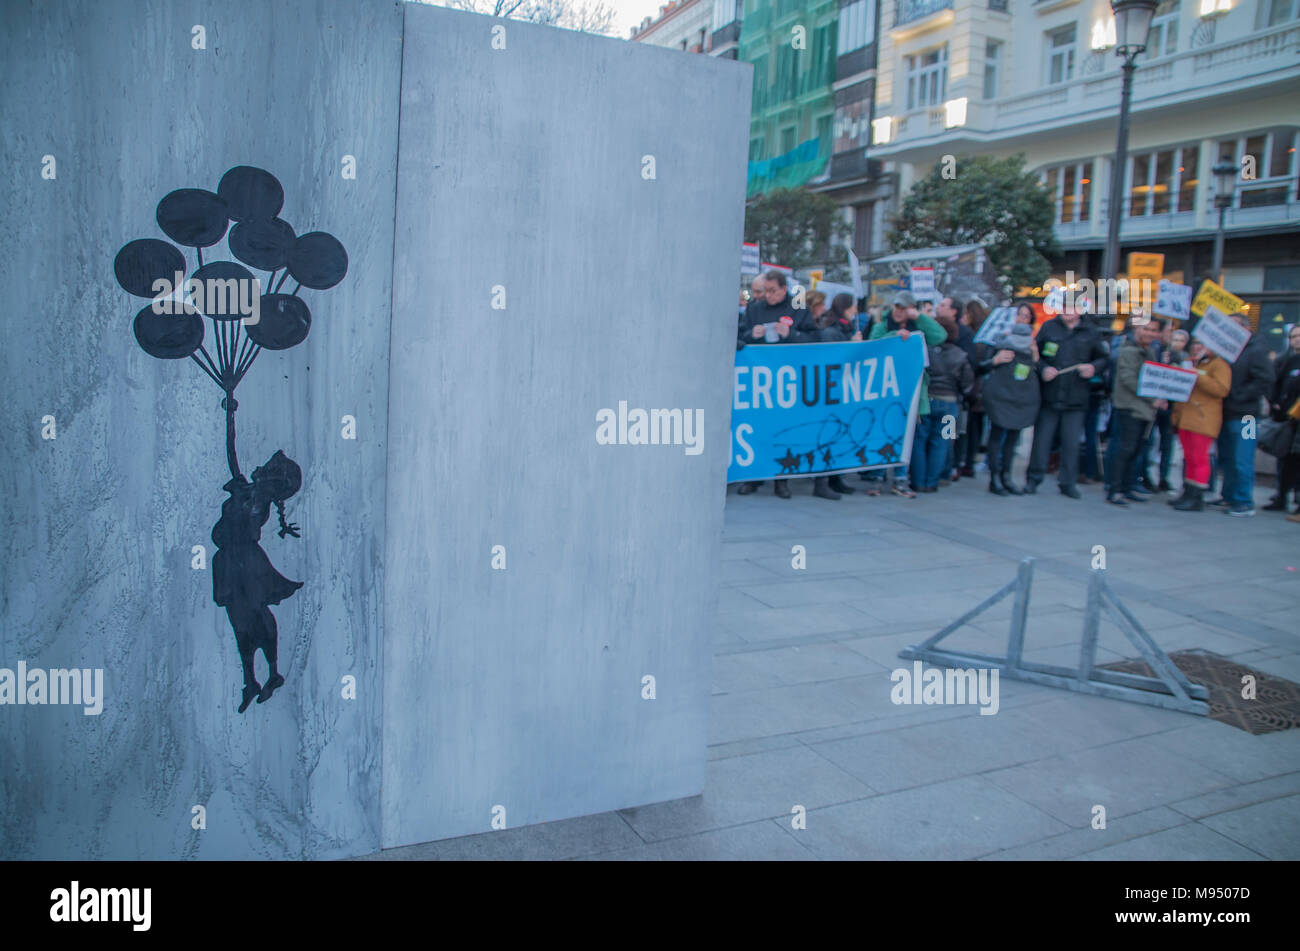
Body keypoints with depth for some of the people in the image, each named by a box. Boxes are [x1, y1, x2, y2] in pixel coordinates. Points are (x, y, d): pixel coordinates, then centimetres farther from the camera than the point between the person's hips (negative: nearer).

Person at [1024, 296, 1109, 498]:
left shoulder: (1091, 333, 9)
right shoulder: (1048, 328, 7)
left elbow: (1104, 359, 17)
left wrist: (1093, 368, -4)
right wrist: (1043, 369, -10)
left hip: (1076, 398, 1)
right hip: (1049, 395, -1)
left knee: (1072, 442, 3)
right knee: (1042, 438, 1)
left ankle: (1067, 482, 13)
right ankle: (1033, 479, 12)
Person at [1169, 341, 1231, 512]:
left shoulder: (1219, 364, -4)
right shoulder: (1190, 364, 22)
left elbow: (1222, 390, -18)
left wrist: (1198, 376, -19)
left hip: (1203, 419, -8)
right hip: (1185, 418, 8)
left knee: (1199, 458, -8)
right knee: (1189, 457, 11)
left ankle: (1197, 498, -7)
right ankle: (1188, 493, 16)